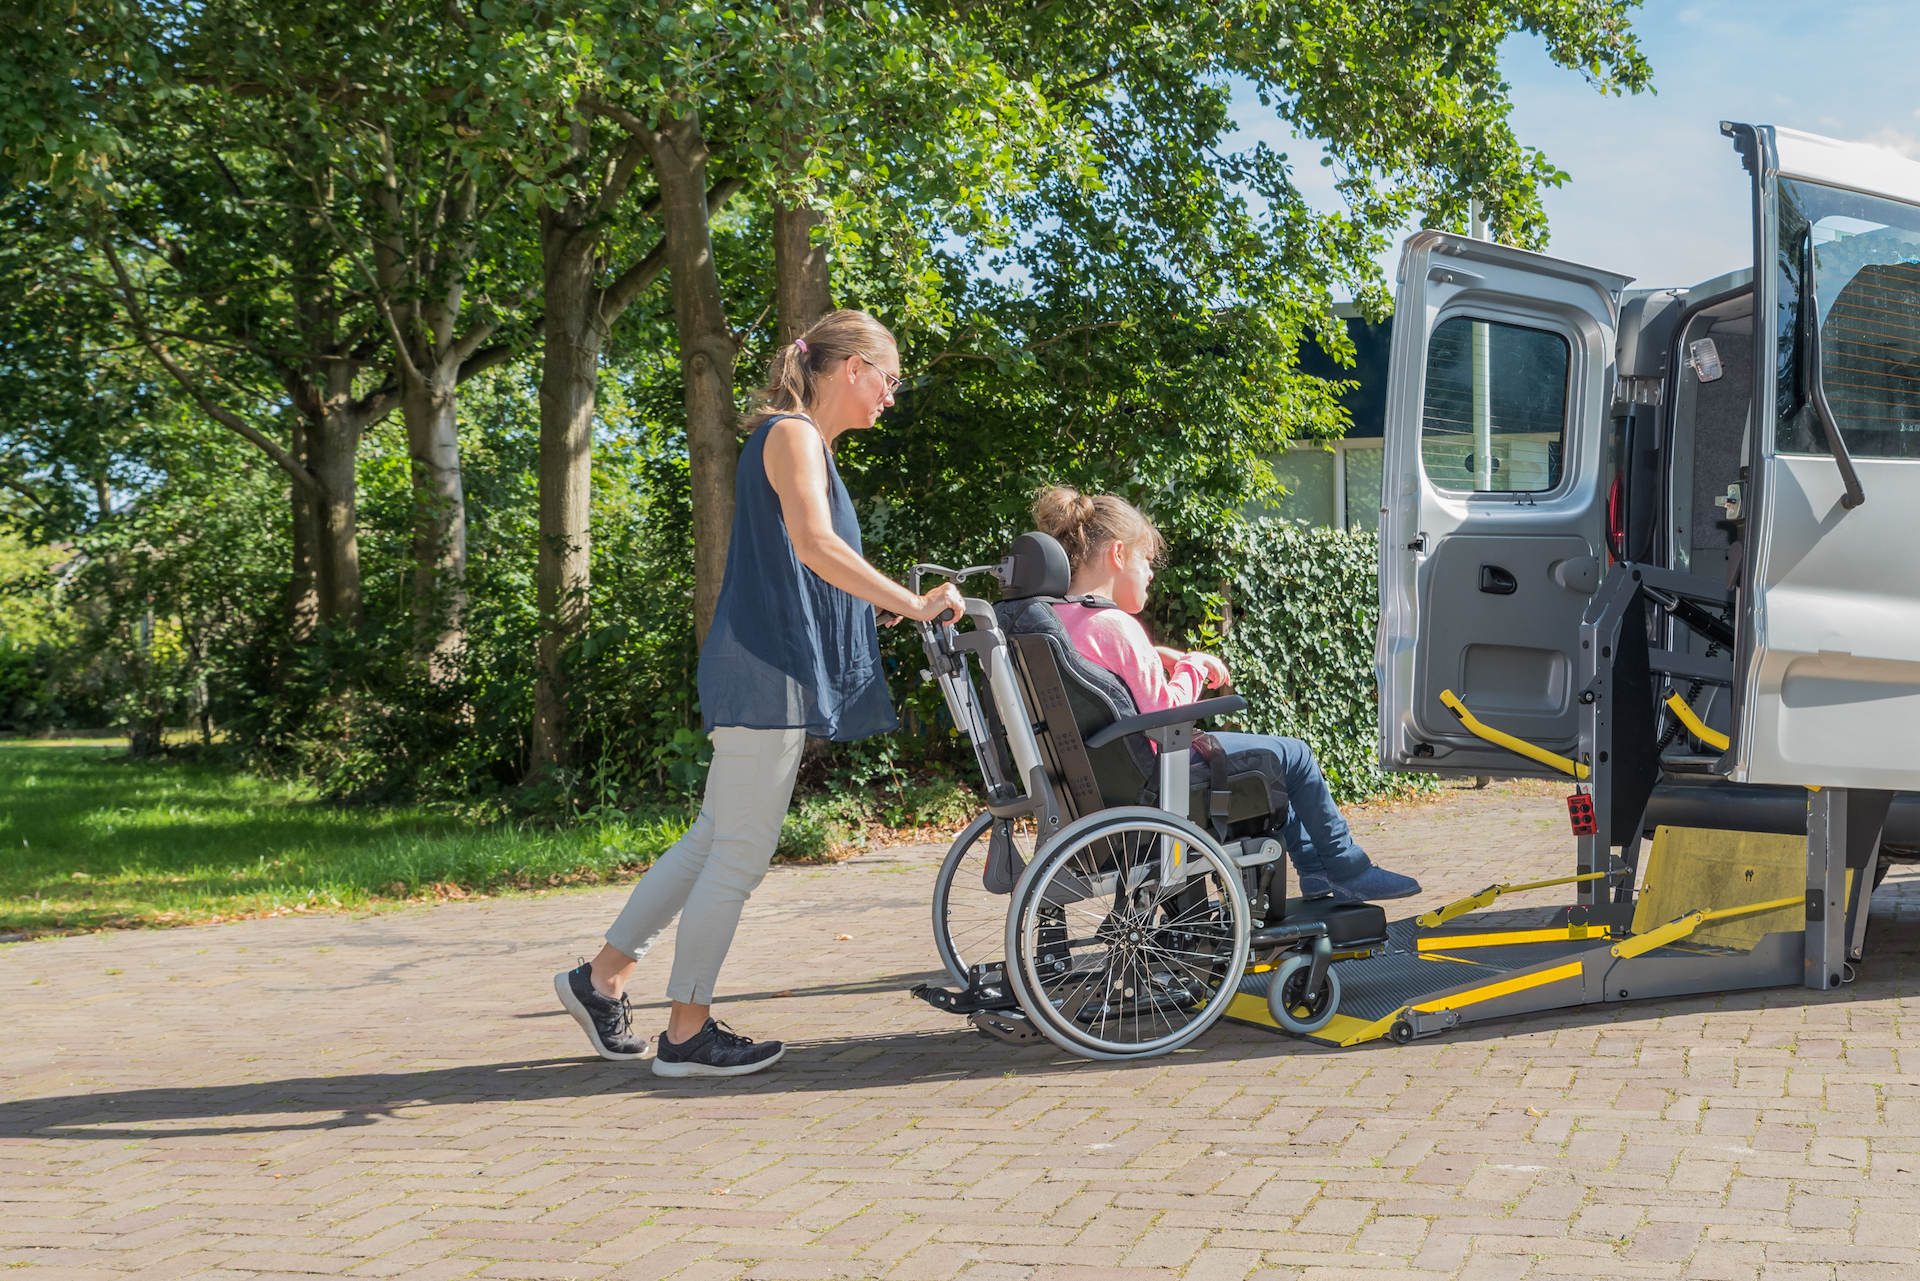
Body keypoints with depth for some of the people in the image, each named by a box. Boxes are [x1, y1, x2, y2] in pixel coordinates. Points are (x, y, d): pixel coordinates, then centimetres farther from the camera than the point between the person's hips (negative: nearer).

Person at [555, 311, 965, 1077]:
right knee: (738, 854, -4)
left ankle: (602, 977, 22)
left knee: (717, 838, 15)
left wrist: (881, 605, 20)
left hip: (772, 670, 10)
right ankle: (687, 1034, 4)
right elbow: (814, 544, -25)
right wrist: (913, 605, -25)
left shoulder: (805, 441, 21)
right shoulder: (792, 434, -10)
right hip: (768, 669, -10)